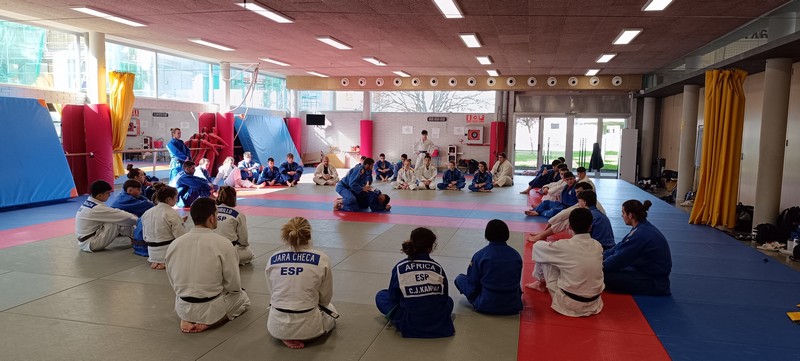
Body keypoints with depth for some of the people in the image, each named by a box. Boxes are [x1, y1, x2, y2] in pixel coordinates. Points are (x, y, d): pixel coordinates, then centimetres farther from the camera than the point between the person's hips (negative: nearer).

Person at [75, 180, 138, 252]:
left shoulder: (88, 202, 4)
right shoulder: (97, 208, -23)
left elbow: (115, 213, 9)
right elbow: (123, 217, -20)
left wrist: (131, 216, 1)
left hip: (84, 242, 9)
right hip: (90, 244, -9)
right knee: (117, 223, -16)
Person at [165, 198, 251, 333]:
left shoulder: (174, 244, -6)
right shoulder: (222, 244, -18)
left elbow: (173, 282, 6)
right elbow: (234, 285, -11)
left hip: (182, 308, 5)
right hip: (211, 309, -5)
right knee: (243, 299, 24)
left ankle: (187, 320, 11)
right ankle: (209, 323, 3)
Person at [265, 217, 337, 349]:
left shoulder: (273, 259, -5)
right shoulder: (321, 259, -12)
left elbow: (272, 293, 7)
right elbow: (326, 297, -1)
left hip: (277, 325, 3)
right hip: (307, 325, -2)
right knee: (330, 310, 31)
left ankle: (287, 337, 11)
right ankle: (302, 336, 7)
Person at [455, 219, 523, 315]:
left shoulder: (480, 255, -13)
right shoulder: (516, 255, -3)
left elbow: (473, 281, -4)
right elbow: (517, 281, 9)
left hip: (486, 306, -4)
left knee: (460, 278, 13)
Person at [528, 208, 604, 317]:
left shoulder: (564, 246, -18)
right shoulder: (598, 246, -4)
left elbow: (537, 246, -3)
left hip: (569, 304, -5)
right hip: (593, 304, 5)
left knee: (545, 259, 6)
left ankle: (541, 284, 34)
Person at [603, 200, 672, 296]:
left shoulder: (642, 234, -27)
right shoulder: (643, 227, 4)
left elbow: (620, 258, -20)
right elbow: (620, 246, 11)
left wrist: (602, 266, -8)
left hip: (654, 283, -9)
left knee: (606, 276, -20)